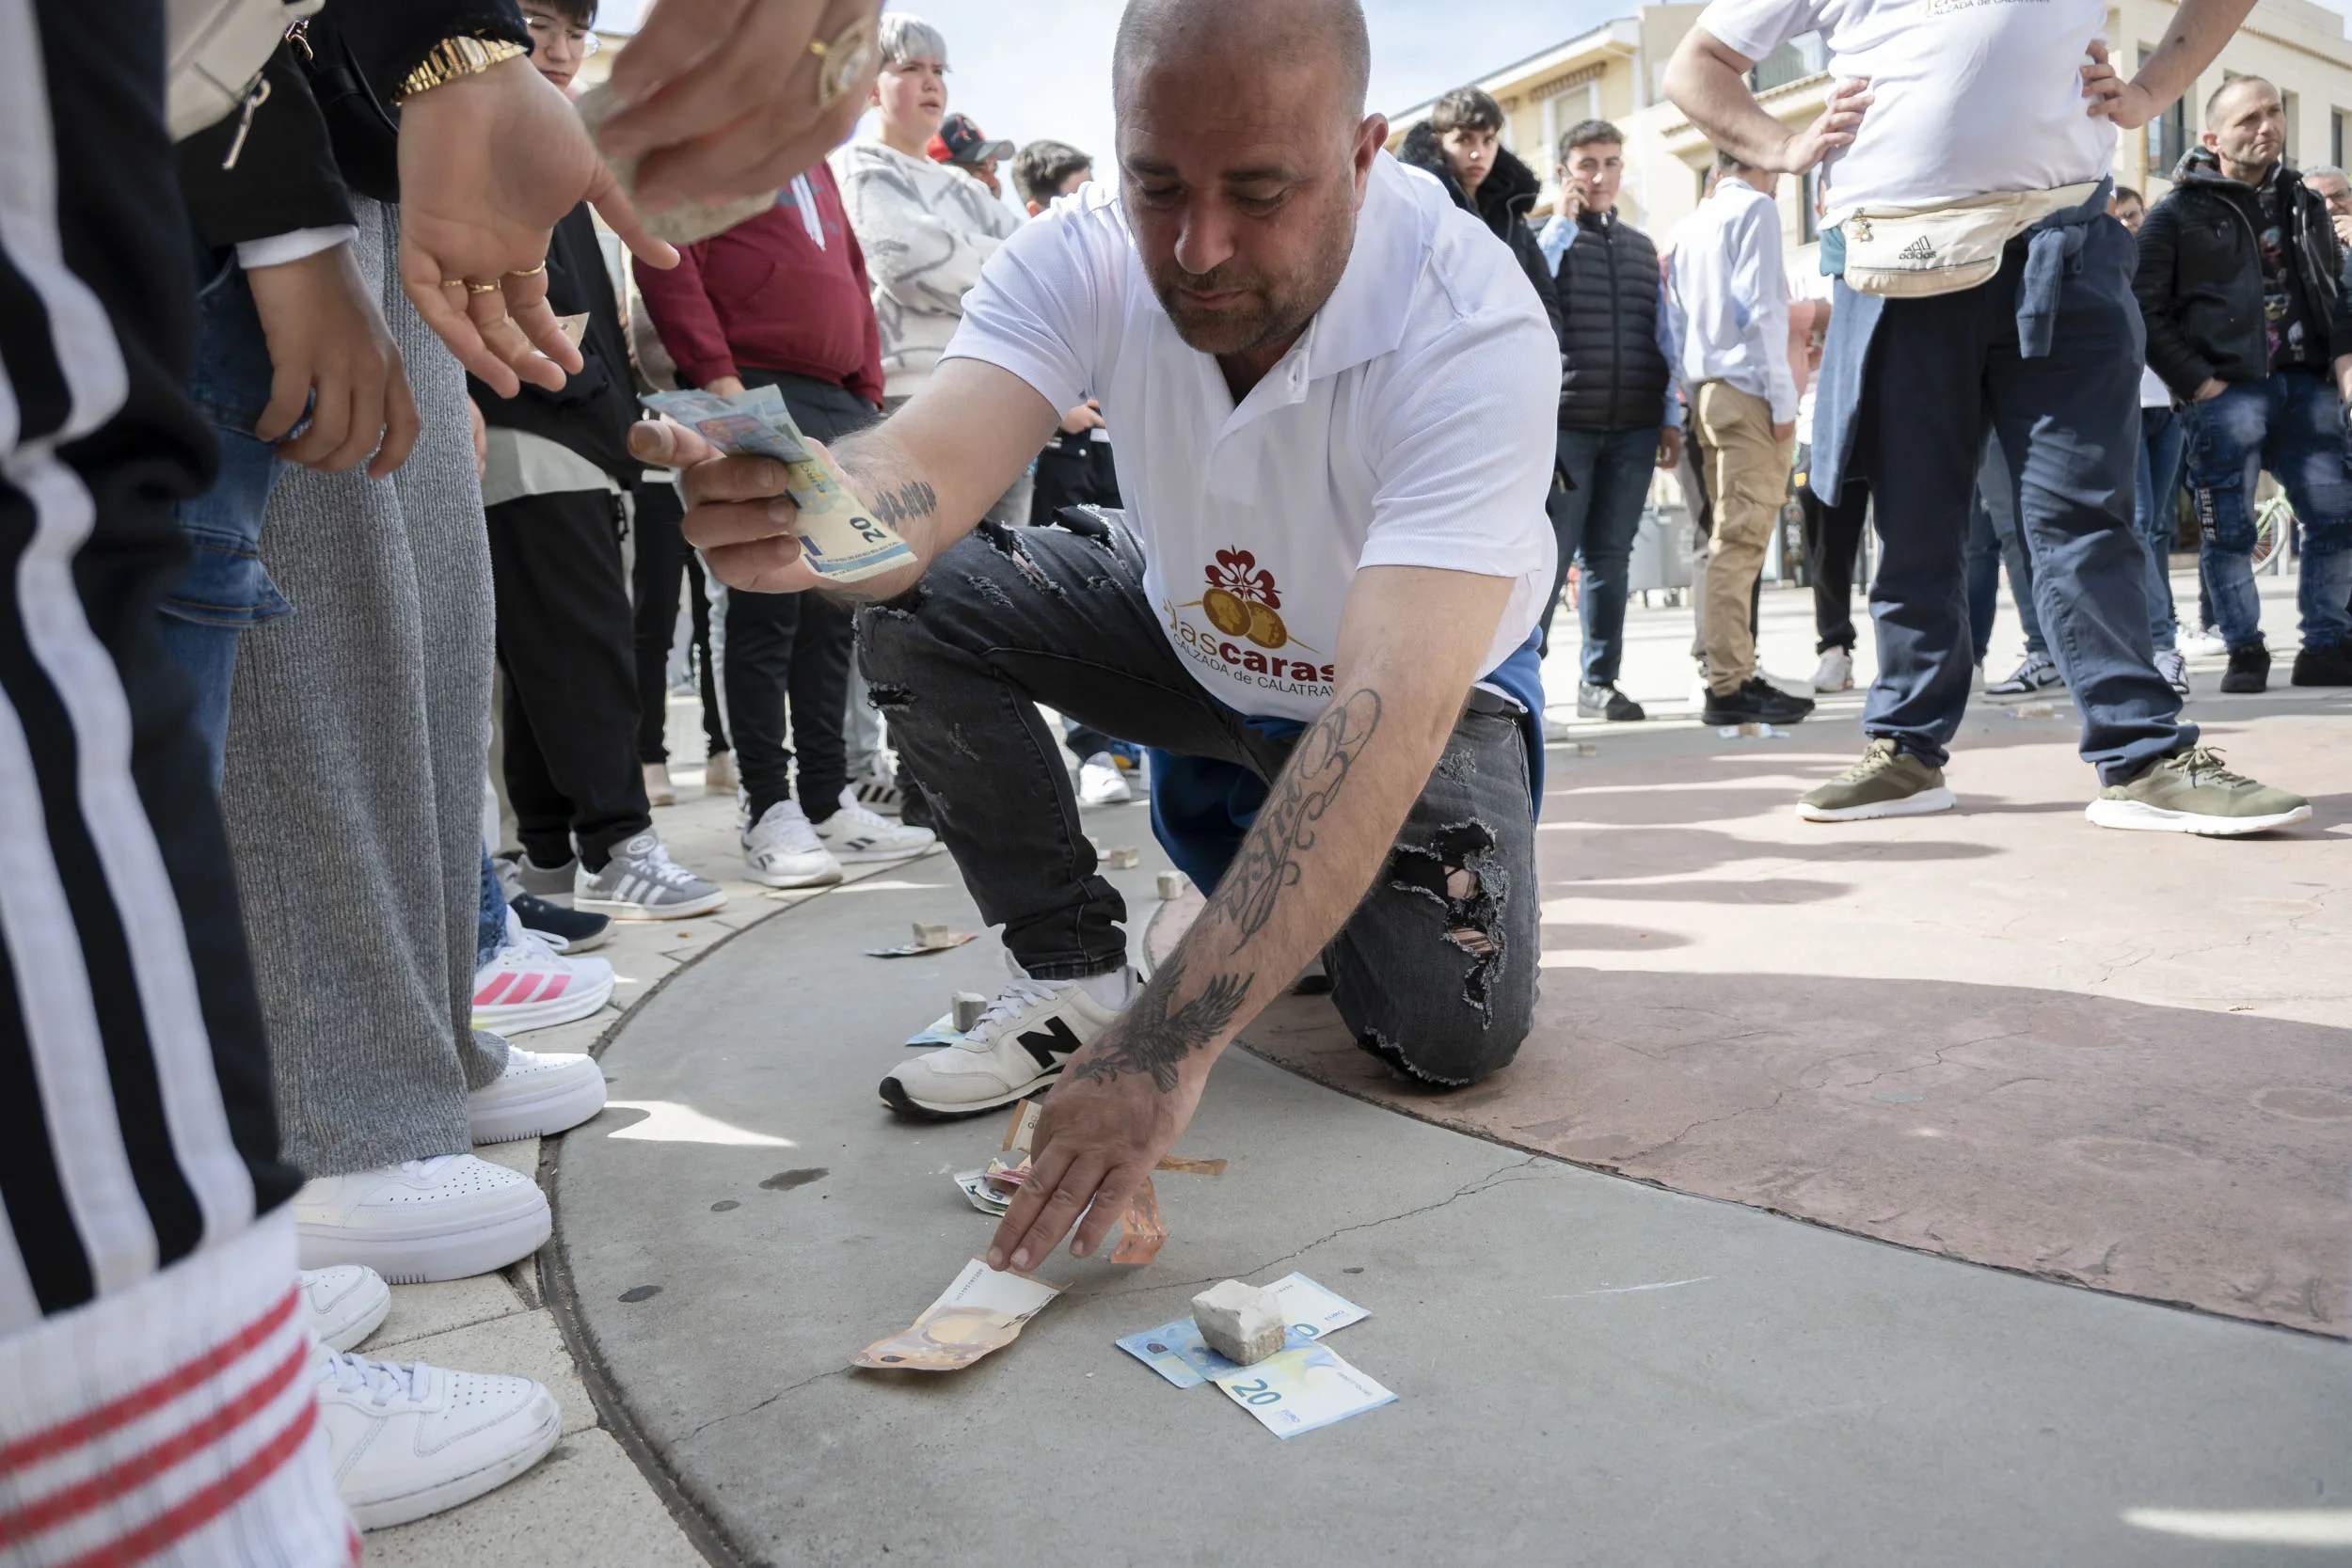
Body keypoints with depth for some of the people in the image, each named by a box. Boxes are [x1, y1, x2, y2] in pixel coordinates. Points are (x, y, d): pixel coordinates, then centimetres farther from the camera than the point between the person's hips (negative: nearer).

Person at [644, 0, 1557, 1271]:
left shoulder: (1475, 329, -34)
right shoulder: (1085, 258, -22)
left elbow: (1391, 706, -44)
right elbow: (934, 462, -36)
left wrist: (1168, 1045, -52)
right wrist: (815, 515, -63)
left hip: (1428, 686, -2)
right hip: (1187, 635, 3)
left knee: (1452, 1031, -21)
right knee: (916, 601, -19)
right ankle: (1071, 970, -4)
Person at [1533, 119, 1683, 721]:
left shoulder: (1640, 247, 19)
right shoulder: (1549, 236, 5)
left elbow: (1661, 334, 19)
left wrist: (1670, 416, 12)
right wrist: (1565, 221, -8)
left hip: (1633, 427, 5)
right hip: (1566, 424, -4)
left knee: (1610, 556, 7)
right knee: (1550, 555, -6)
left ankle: (1600, 681, 14)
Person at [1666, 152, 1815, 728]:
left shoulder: (1688, 227, 19)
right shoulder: (1755, 208, -2)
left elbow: (1677, 321, 17)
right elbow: (1760, 307, -12)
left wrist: (1695, 396, 18)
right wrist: (1783, 399, -11)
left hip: (1709, 394, 8)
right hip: (1749, 391, -8)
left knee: (1734, 540, 10)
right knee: (1740, 541, -10)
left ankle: (1737, 674, 12)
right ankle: (1729, 688, -11)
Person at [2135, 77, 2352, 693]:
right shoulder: (2177, 214, -1)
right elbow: (2146, 311, -6)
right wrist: (2198, 383, -11)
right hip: (2225, 393, -5)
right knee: (2228, 530, -3)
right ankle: (2245, 652, 10)